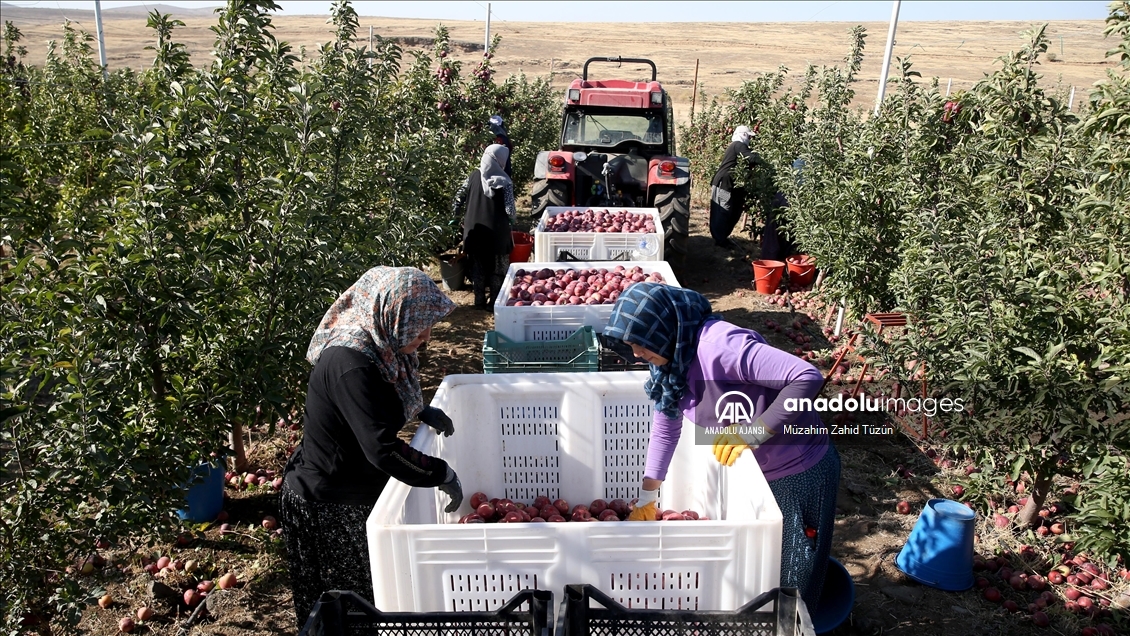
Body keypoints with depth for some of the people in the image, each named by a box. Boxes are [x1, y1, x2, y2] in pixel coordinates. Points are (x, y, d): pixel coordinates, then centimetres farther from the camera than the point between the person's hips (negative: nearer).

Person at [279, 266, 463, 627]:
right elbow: (382, 448, -35)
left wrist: (421, 411, 0)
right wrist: (442, 475, -24)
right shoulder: (350, 364, -33)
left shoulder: (375, 346, -4)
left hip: (356, 494, 8)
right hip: (326, 508, -8)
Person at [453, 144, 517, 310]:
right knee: (497, 268, 10)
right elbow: (510, 210, -16)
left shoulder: (474, 176, -2)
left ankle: (479, 301, 23)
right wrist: (514, 218, 5)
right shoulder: (504, 182, -13)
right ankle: (493, 303, 14)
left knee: (478, 266, 15)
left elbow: (459, 197, 5)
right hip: (496, 232, -4)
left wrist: (456, 213, 19)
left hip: (474, 230, 4)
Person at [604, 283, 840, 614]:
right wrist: (647, 497, 13)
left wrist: (753, 432, -33)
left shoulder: (719, 345, -31)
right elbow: (664, 430, 8)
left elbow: (808, 377, -35)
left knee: (790, 581, 8)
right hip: (753, 472, 8)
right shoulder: (669, 362, -3)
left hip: (800, 472, -8)